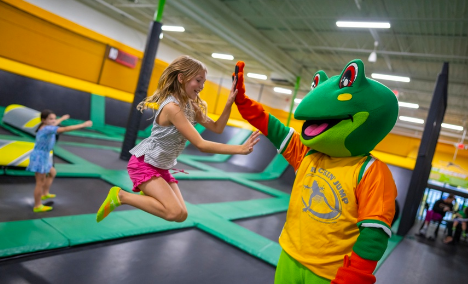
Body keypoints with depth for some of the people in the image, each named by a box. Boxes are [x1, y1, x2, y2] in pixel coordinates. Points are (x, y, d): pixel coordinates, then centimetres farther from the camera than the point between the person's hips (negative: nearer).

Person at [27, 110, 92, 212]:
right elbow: (65, 129, -31)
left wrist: (62, 118, 49)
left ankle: (45, 194, 39)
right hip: (40, 156, -10)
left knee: (52, 172, 28)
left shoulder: (45, 127, 6)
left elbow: (54, 123, 31)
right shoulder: (48, 129, -23)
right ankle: (37, 206, 11)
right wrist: (83, 125, -31)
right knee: (41, 182, 0)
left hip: (42, 156, 10)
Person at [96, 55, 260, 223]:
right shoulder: (172, 107, -26)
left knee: (181, 215, 2)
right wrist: (240, 149, -31)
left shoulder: (191, 105, 3)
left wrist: (229, 104, -11)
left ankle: (149, 192, 25)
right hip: (144, 163, -9)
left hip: (162, 167, 9)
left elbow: (217, 128, 1)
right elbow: (201, 145, -29)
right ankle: (121, 196, -6)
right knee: (175, 213, -21)